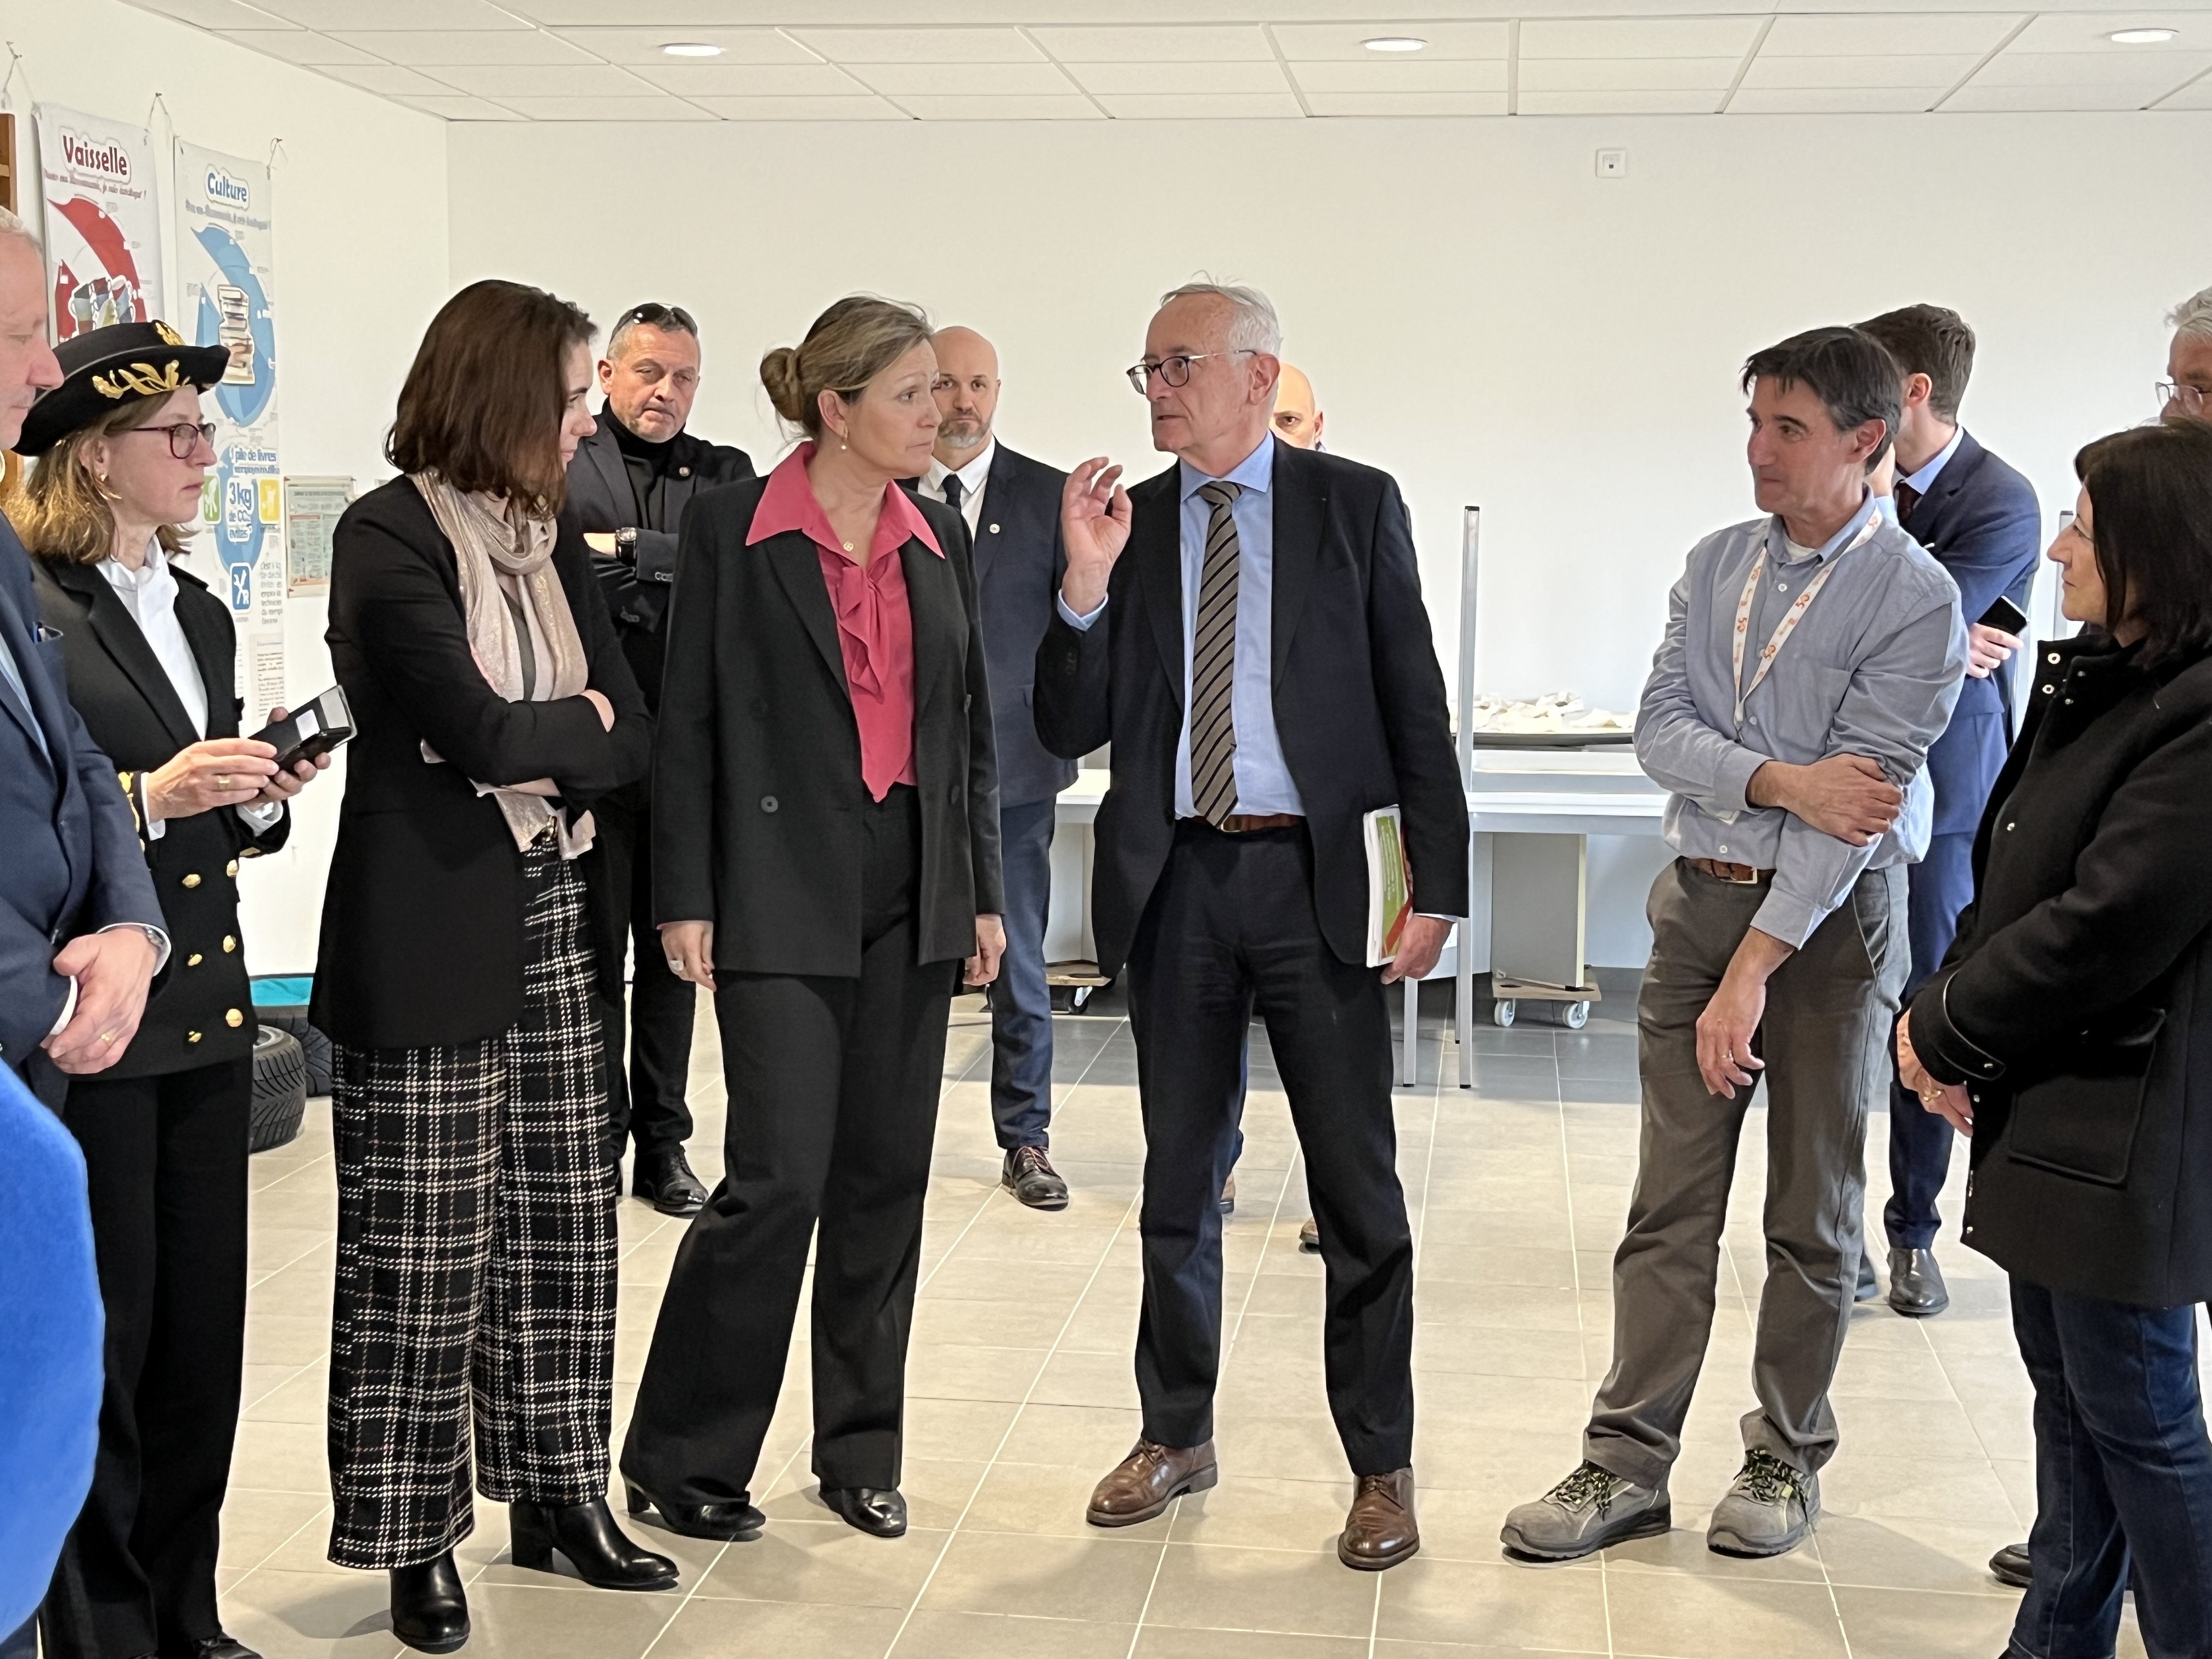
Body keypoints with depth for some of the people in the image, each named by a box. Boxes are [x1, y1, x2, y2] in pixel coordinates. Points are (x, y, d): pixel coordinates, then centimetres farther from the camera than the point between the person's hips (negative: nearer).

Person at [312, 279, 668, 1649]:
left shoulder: (549, 536, 13)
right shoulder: (391, 536, -9)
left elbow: (634, 733, 7)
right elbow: (476, 728, -20)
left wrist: (536, 747, -10)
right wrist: (582, 722, -3)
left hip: (555, 917, 7)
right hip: (432, 931, -7)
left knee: (562, 1227, 10)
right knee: (423, 1253, 1)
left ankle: (559, 1493, 24)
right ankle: (418, 1539, 13)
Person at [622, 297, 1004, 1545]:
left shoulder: (941, 537, 9)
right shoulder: (733, 528, -5)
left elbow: (972, 725, 13)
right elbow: (688, 723, -4)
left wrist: (985, 892, 11)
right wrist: (686, 897, -8)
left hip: (912, 890, 5)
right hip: (783, 893, -5)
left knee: (887, 1176, 9)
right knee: (780, 1178, -7)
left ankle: (861, 1449, 23)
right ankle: (682, 1458, 10)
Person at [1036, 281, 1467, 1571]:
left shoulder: (1356, 505, 1)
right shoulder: (1125, 522, 6)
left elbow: (1415, 705, -1)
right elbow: (1070, 731, 3)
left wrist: (1438, 882, -7)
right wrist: (1088, 585, -12)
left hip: (1319, 880, -3)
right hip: (1174, 881, 3)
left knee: (1360, 1187, 2)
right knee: (1181, 1180, 14)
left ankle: (1382, 1466, 16)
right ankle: (1179, 1436, 30)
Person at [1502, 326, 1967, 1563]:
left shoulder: (1915, 598, -12)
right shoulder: (1717, 563, 6)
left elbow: (1860, 797, -17)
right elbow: (1659, 726, 0)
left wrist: (1752, 972, -20)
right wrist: (1781, 780, -18)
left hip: (1831, 918, -4)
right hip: (1702, 897, 4)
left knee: (1814, 1210, 8)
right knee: (1671, 1202, 6)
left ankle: (1788, 1457, 24)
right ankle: (1630, 1463, 12)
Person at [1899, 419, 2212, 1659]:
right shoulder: (2088, 679, 9)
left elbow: (2107, 927, -24)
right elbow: (2009, 871, 12)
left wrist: (1947, 1031, -11)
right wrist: (1951, 1015, -3)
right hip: (2044, 1108, 9)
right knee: (2063, 1385, 19)